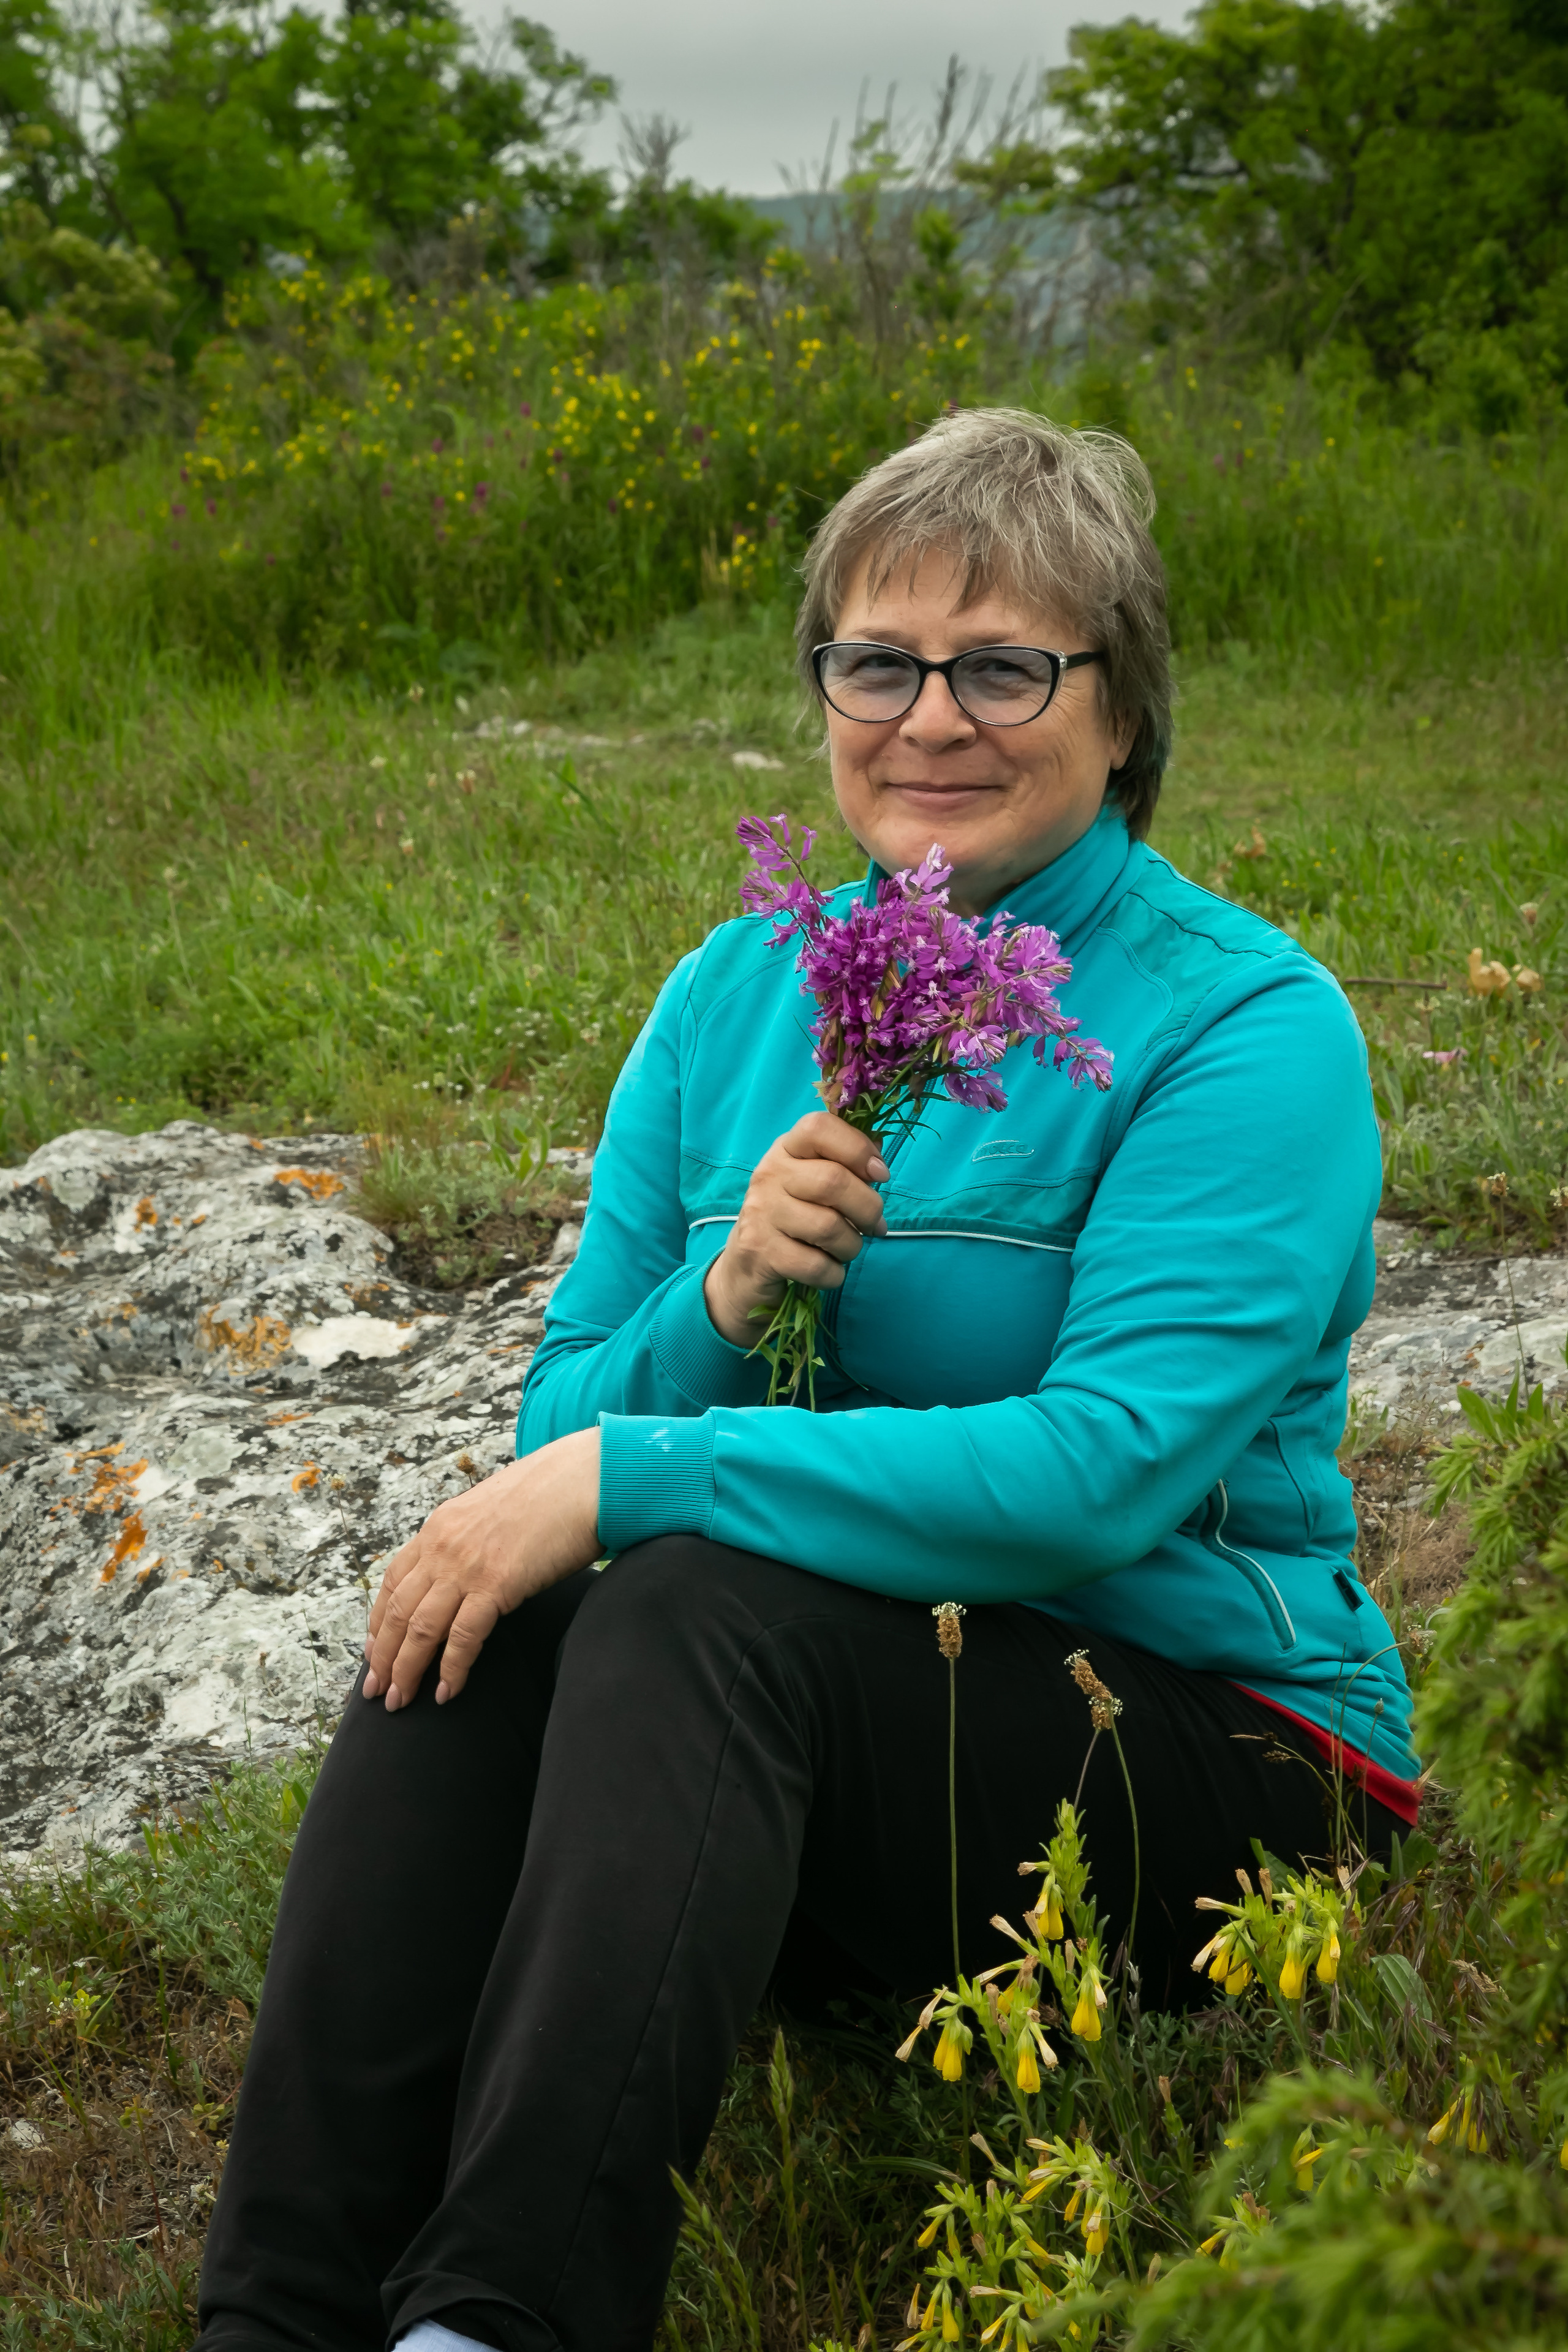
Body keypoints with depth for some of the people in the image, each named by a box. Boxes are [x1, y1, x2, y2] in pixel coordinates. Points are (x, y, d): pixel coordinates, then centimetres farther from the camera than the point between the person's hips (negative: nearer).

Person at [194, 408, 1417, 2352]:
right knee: (476, 1617, -24)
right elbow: (563, 1428, 6)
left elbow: (1101, 1475, -22)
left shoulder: (1247, 1025, -9)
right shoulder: (737, 990, 8)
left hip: (1202, 1760, -5)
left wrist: (636, 1476, -24)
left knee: (699, 1604, -31)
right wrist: (720, 1307, -16)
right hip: (802, 1724, 5)